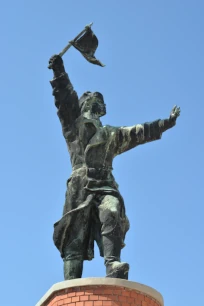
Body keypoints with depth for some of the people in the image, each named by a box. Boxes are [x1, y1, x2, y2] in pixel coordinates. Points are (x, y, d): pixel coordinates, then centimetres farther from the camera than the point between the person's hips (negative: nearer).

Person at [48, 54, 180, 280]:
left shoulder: (112, 135, 33)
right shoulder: (74, 126, 22)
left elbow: (141, 132, 35)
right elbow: (66, 99, 13)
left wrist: (167, 122, 34)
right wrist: (59, 72, 4)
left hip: (105, 187, 2)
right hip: (80, 188, -2)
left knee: (111, 214, -31)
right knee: (75, 240, -11)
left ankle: (113, 267, -45)